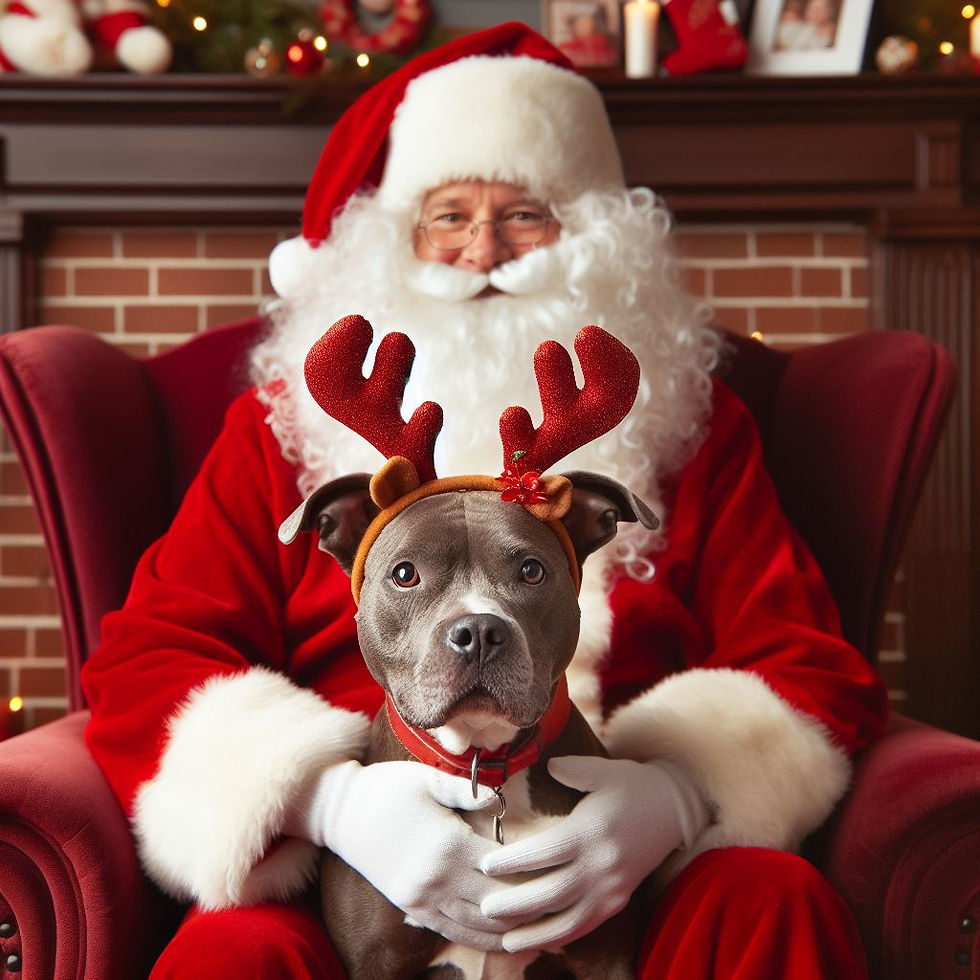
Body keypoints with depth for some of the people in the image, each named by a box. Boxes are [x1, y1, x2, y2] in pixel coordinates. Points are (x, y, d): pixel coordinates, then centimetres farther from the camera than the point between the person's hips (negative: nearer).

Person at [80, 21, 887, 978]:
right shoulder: (287, 422, 14)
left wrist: (671, 795, -17)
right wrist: (332, 800, -17)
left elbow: (803, 666, 7)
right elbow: (146, 660, 4)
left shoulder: (686, 423, 16)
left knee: (776, 901, -30)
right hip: (345, 879, -1)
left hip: (622, 882, 2)